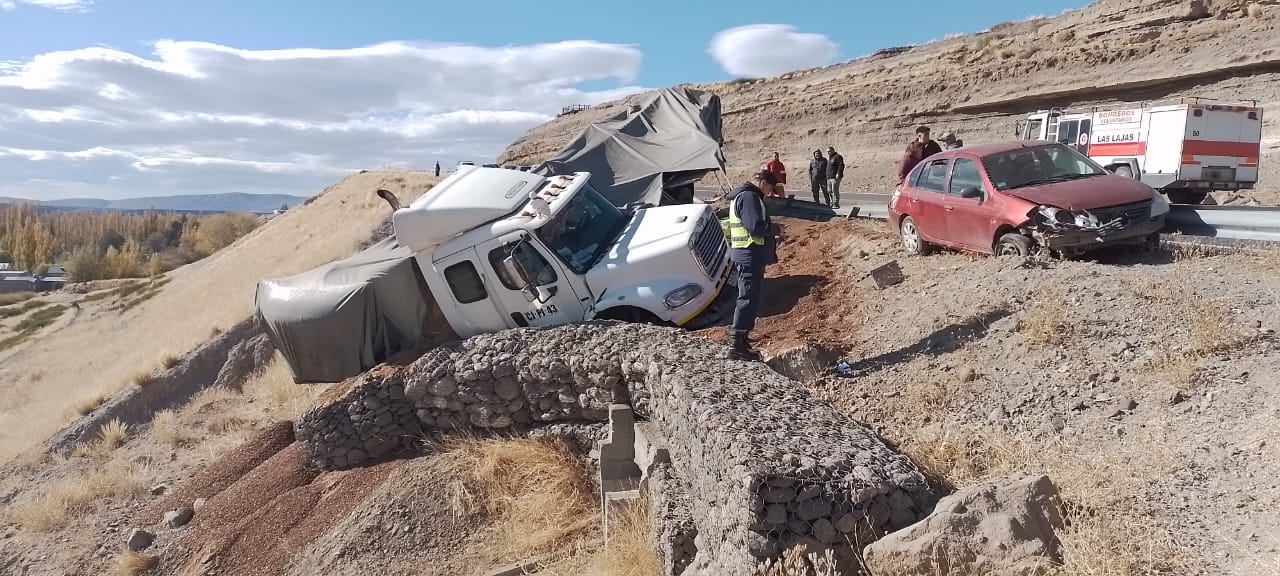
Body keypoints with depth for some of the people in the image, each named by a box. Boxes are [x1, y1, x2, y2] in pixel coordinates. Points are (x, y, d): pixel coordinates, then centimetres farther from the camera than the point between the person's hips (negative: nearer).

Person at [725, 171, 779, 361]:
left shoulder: (743, 195, 19)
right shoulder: (749, 197, -15)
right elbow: (755, 226, -24)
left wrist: (770, 234, 12)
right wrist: (774, 229, -8)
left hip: (749, 256, 11)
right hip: (750, 256, -11)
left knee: (749, 298, 16)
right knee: (748, 299, -9)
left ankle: (740, 339, 23)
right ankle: (737, 346, -7)